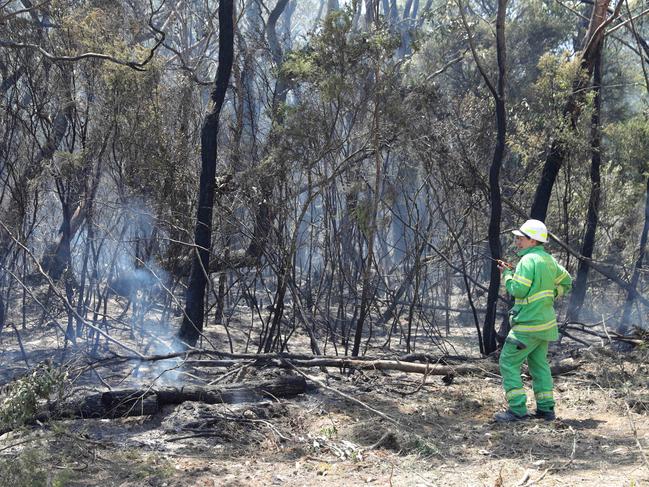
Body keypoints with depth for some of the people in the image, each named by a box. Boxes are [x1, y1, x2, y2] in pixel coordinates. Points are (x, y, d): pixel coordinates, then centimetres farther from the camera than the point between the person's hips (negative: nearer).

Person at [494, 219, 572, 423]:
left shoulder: (528, 260, -17)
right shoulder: (549, 259, 11)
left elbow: (518, 291, -19)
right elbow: (566, 281, 21)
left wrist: (507, 273, -5)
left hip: (528, 324, -9)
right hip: (546, 321, 9)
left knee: (508, 363, -4)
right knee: (539, 364, 17)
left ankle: (517, 409, -8)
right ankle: (546, 408, 17)